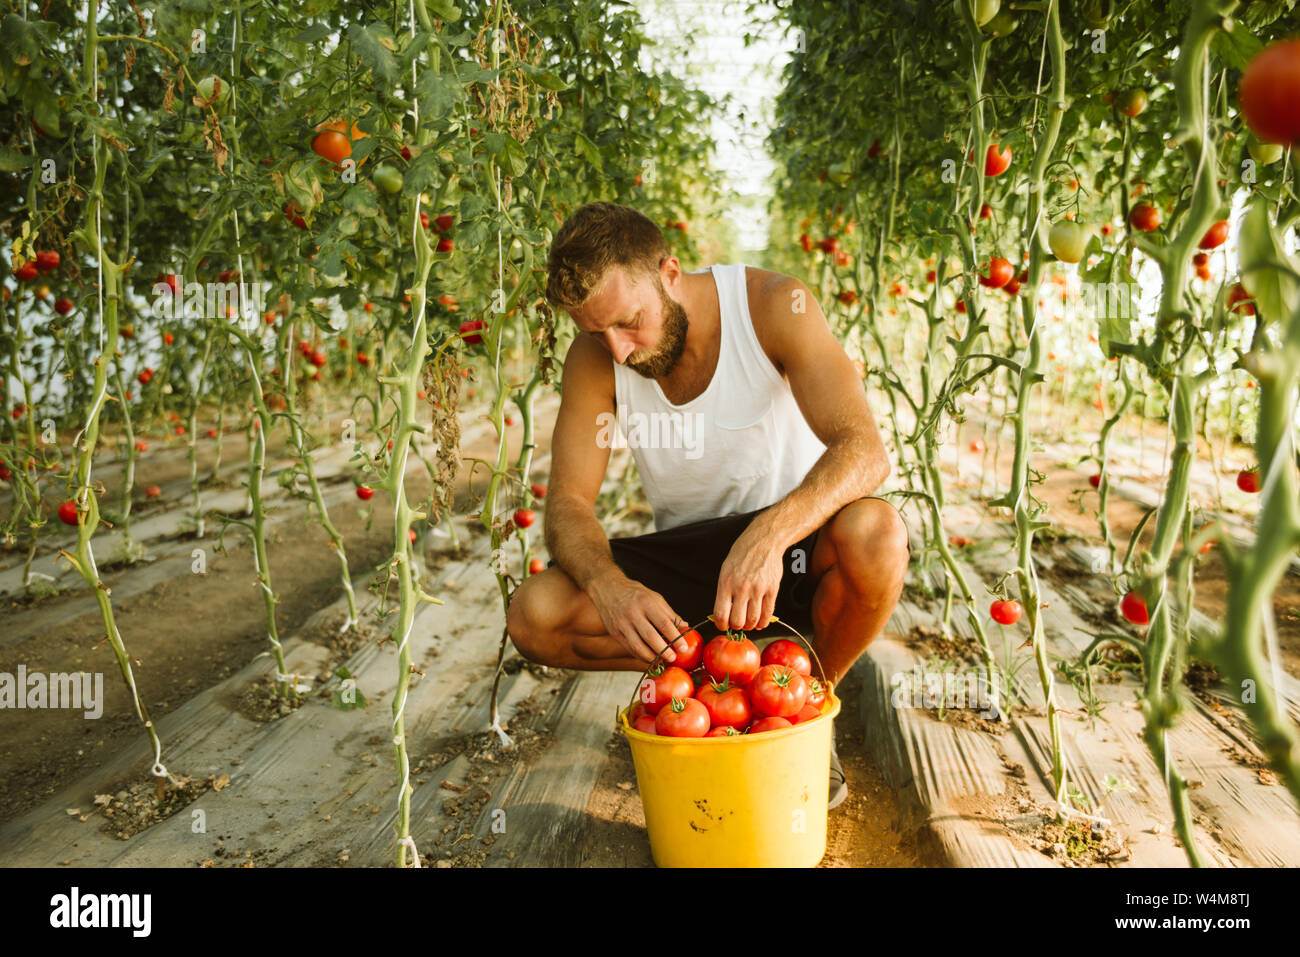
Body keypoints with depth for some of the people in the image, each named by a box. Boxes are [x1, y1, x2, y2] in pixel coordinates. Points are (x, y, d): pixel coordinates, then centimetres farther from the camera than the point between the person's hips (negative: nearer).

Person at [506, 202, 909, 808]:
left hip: (795, 536, -2)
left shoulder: (773, 306, -19)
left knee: (875, 535, -37)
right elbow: (568, 501, -13)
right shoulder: (594, 358, -11)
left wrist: (770, 532, -46)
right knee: (533, 617, -20)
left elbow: (864, 450, -28)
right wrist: (607, 585, -35)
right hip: (687, 556, 2)